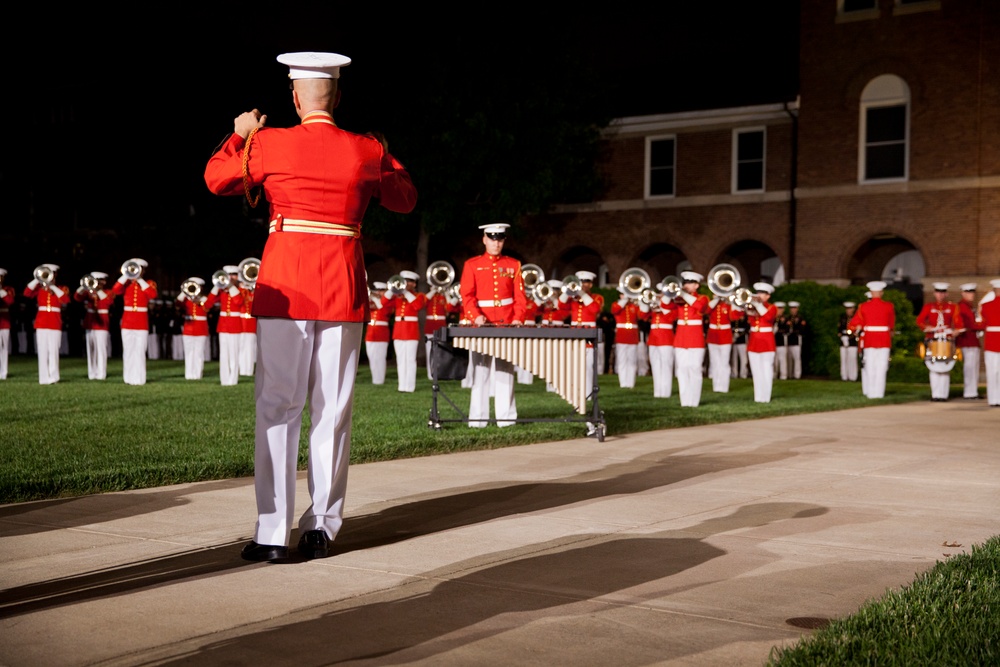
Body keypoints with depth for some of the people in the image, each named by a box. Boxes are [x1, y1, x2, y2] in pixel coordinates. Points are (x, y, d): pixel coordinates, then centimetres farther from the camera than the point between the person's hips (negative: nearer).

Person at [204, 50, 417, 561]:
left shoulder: (269, 144, -3)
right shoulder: (367, 151, 1)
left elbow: (216, 180, 13)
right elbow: (405, 200, 18)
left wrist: (240, 134, 27)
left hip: (285, 286, -1)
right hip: (344, 289, 2)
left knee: (278, 408, 2)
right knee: (333, 410, 7)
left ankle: (273, 533, 1)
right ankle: (321, 528, 9)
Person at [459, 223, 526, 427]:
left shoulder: (513, 265, 10)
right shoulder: (472, 265, 5)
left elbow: (519, 296, 5)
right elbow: (467, 295, -3)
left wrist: (518, 318, -12)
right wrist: (475, 316, -20)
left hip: (507, 325, 1)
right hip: (481, 326, -1)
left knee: (505, 371, 3)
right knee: (480, 372, 1)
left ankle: (505, 416, 6)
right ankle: (478, 417, 4)